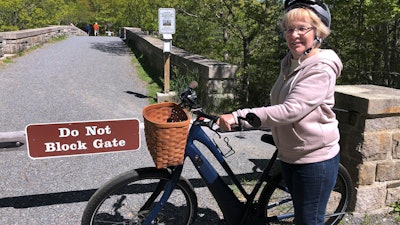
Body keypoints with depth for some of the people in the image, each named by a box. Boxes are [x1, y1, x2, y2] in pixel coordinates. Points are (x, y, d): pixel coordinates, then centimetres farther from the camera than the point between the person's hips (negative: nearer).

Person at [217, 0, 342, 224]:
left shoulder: (321, 69, -21)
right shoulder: (289, 63, 6)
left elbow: (290, 111, -32)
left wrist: (238, 116, -35)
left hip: (315, 160, -8)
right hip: (289, 156, 8)